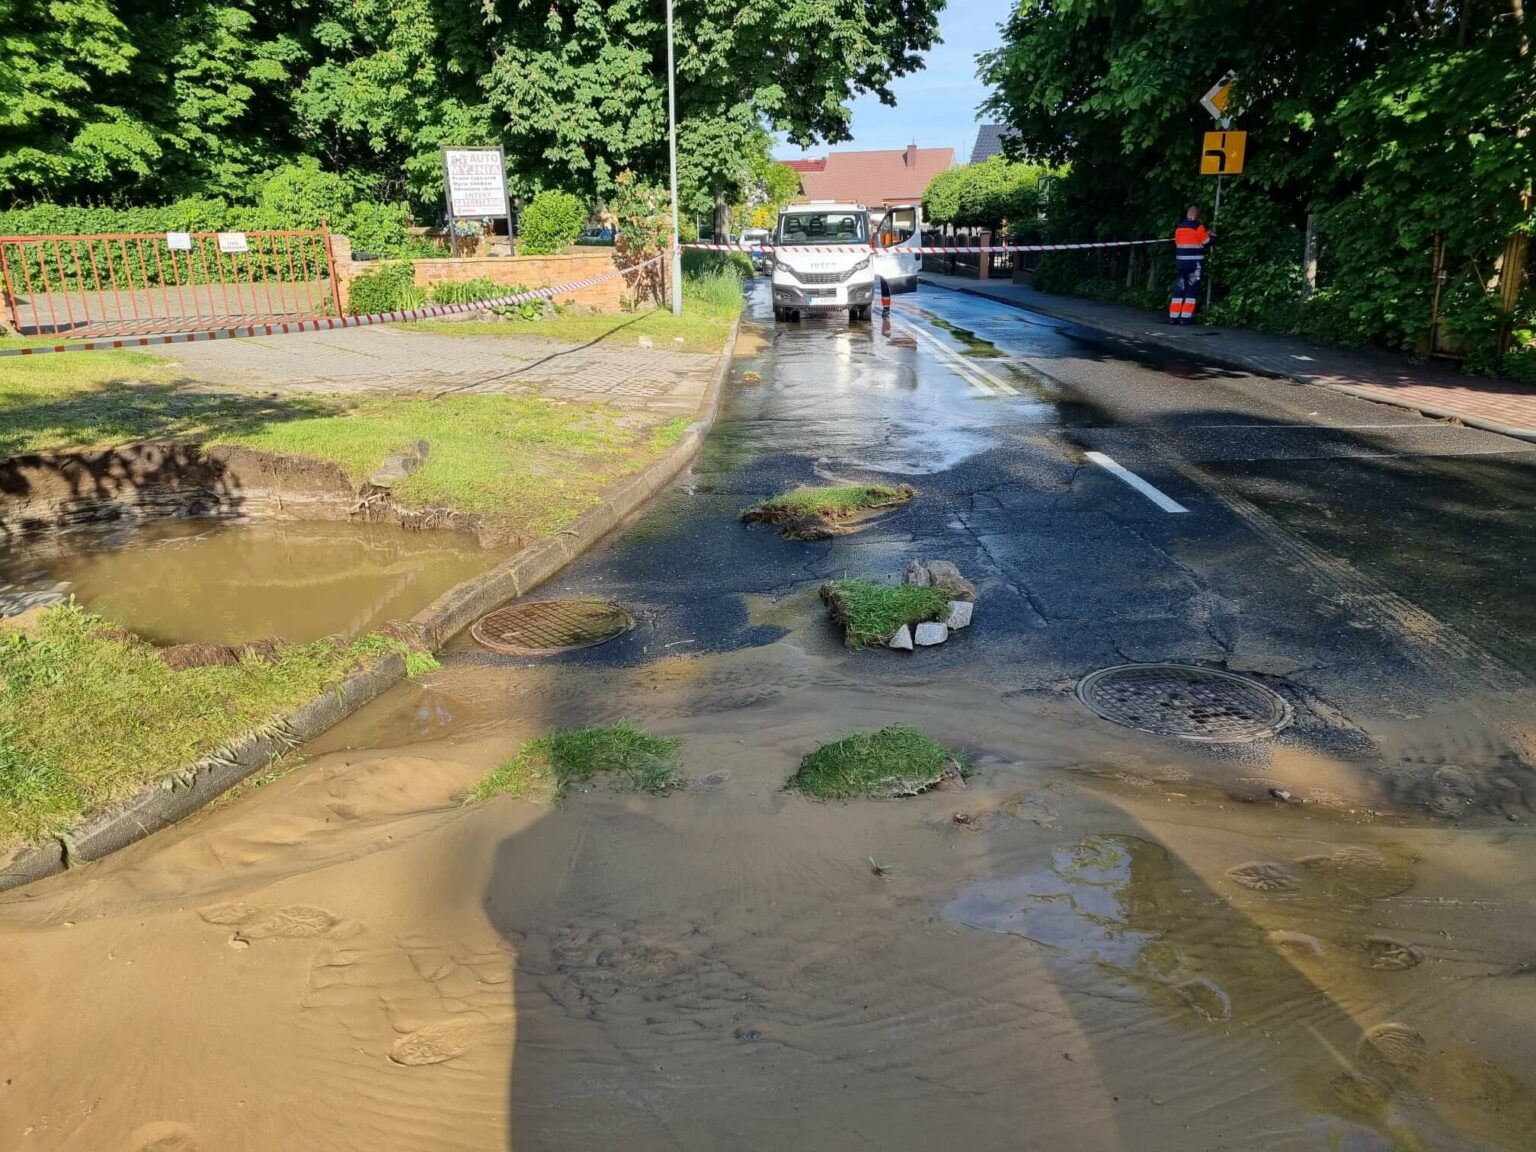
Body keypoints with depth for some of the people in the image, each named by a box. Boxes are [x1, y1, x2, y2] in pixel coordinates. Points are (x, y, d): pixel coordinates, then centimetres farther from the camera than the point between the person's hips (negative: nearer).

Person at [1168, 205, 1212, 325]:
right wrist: (1212, 237, 15)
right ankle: (1185, 317, -7)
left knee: (1178, 289, 9)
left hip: (1180, 262, 6)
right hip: (1195, 263, -6)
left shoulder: (1179, 227, 10)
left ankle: (1173, 316, 6)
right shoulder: (1198, 227, -10)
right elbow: (1206, 243, -6)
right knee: (1192, 290, -1)